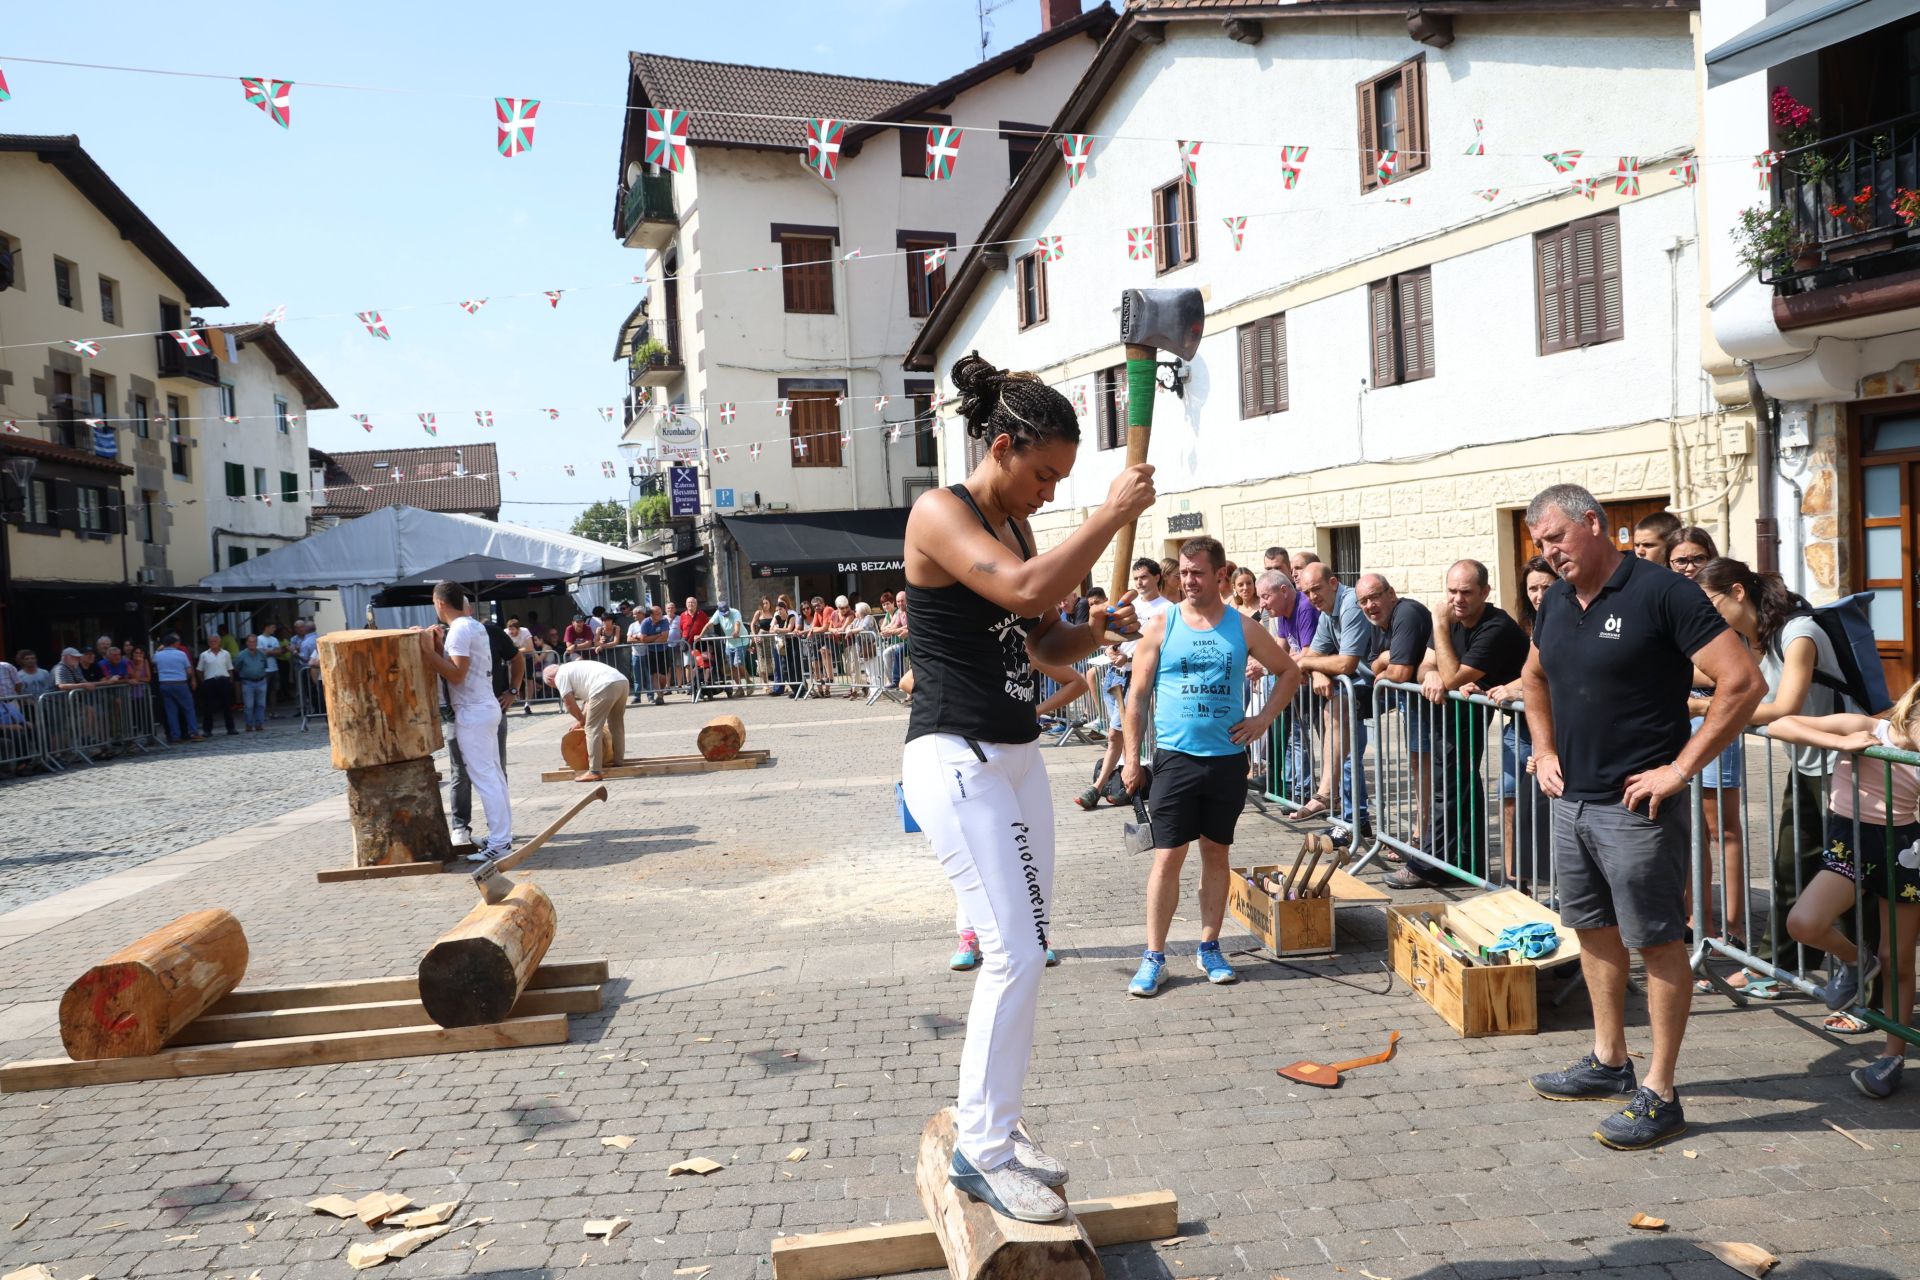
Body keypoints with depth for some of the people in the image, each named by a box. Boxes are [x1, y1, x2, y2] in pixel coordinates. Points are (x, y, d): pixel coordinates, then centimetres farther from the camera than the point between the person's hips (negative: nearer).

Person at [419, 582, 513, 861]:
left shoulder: (459, 630, -15)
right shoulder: (475, 626, 14)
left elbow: (457, 674, -22)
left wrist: (430, 651, -19)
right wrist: (441, 647, 11)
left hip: (472, 712, -10)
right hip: (485, 707, 10)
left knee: (483, 777, -8)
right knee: (494, 775, 12)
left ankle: (498, 843, -6)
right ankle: (502, 835, 18)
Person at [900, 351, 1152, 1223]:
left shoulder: (1017, 527, 13)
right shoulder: (939, 514, -12)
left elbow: (1047, 644, 17)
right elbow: (1024, 589, -28)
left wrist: (1100, 629, -2)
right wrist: (1114, 513, -20)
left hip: (1018, 757, 9)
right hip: (956, 761, -9)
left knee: (1021, 952, 12)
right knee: (1015, 955, -10)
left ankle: (993, 1126, 26)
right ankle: (982, 1150, 5)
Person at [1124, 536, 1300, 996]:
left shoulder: (1243, 628, 3)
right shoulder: (1161, 626, -1)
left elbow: (1289, 672, 14)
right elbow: (1138, 694, 2)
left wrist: (1263, 719, 2)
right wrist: (1132, 756, -3)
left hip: (1227, 759, 2)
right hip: (1175, 758, -2)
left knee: (1216, 854, 11)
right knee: (1167, 858, -2)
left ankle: (1209, 947, 23)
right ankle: (1154, 956, 5)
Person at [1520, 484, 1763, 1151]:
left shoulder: (1659, 592, -14)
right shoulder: (1555, 601, 8)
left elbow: (1744, 682, -18)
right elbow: (1534, 678, 27)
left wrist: (1679, 769, -18)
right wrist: (1545, 751, 16)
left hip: (1637, 807, -8)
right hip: (1572, 801, 8)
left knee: (1657, 943, 2)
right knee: (1594, 930, 17)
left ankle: (1659, 1095, 13)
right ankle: (1609, 1062, 33)